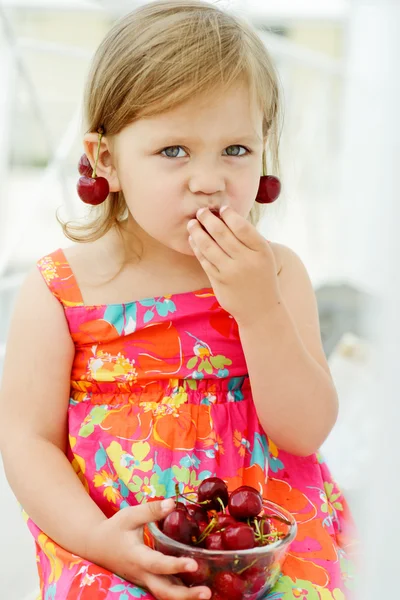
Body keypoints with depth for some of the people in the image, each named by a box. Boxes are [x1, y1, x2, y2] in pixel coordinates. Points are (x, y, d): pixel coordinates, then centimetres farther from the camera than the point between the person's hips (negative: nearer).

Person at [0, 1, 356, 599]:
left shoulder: (275, 274, 0)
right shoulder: (59, 290, -4)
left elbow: (307, 432, -6)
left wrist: (260, 308, -18)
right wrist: (99, 538, -19)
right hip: (113, 533, -1)